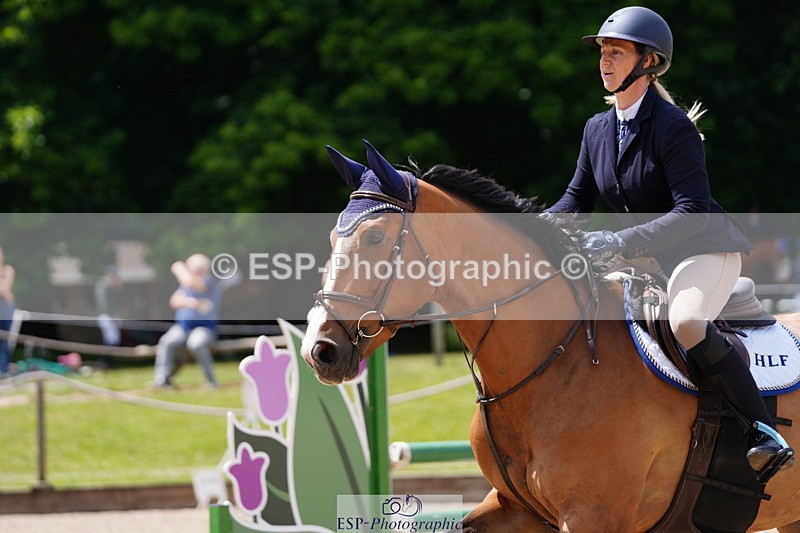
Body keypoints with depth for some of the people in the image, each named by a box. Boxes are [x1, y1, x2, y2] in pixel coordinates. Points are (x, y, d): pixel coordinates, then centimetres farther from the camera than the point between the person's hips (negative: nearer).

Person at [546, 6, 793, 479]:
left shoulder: (673, 126, -18)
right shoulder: (597, 129, 6)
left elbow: (691, 212, -25)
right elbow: (577, 201, 14)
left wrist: (620, 241, -33)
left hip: (706, 249, -9)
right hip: (648, 259, 9)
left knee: (686, 324, -36)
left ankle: (764, 432, -30)